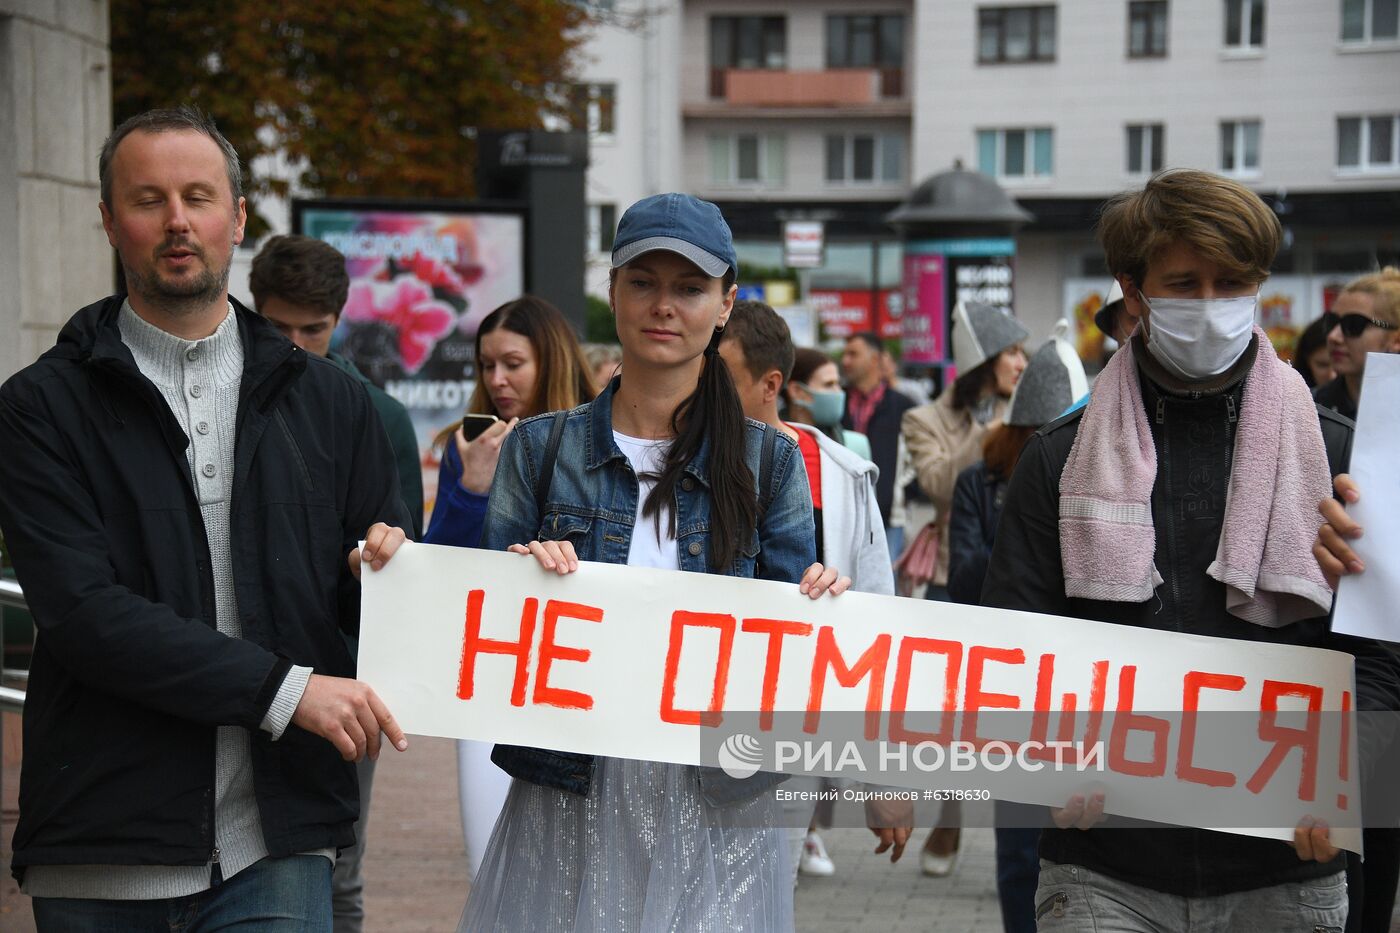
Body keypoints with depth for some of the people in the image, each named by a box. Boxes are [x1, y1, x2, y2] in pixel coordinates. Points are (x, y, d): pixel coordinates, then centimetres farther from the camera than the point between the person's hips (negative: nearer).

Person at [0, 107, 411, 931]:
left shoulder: (331, 400, 12)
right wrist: (284, 689, -16)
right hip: (105, 847, -2)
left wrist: (381, 570, -10)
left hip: (277, 836, 2)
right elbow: (81, 610, -11)